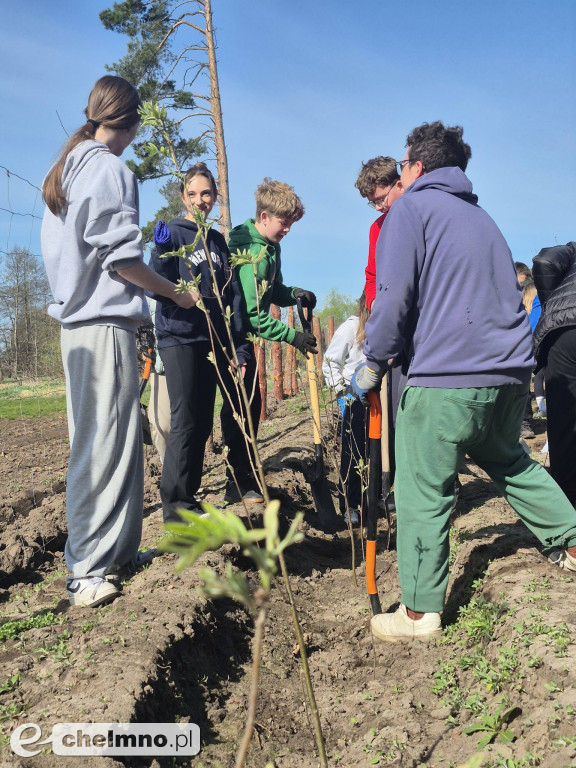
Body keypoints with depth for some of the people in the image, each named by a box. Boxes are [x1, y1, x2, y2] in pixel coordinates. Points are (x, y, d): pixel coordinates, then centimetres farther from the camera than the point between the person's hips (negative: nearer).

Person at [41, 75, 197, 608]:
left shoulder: (64, 172, 19)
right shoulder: (112, 171, -8)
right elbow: (121, 258, -15)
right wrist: (175, 293, -2)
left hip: (76, 321, 9)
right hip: (106, 323, -9)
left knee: (116, 441, 13)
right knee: (104, 446, -6)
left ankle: (117, 554, 21)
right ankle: (88, 572, 1)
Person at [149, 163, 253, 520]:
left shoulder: (218, 240, 15)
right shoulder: (173, 233, 0)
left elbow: (232, 294, 11)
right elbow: (158, 289, -8)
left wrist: (240, 347, 5)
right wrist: (163, 253, -27)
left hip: (216, 340, 6)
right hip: (180, 338, -5)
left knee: (238, 410, 10)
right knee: (189, 421, -7)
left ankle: (242, 481, 29)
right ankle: (177, 504, 4)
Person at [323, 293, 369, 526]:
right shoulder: (351, 327, -7)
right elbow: (330, 362, -4)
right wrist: (341, 390, -10)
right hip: (353, 399, -4)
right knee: (353, 453, 1)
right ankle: (349, 506, 9)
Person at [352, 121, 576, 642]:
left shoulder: (412, 208, 0)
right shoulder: (481, 216, 23)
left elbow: (394, 293, -13)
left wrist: (374, 363, -4)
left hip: (445, 375, -8)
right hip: (512, 369, 8)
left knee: (423, 491, 0)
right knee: (509, 461, 29)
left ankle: (421, 613, 7)